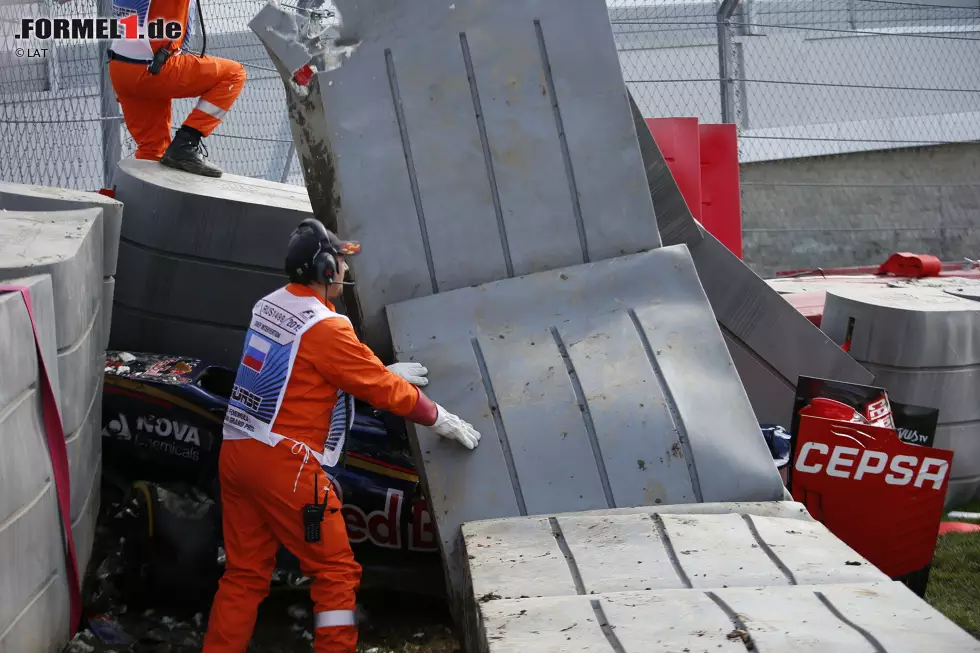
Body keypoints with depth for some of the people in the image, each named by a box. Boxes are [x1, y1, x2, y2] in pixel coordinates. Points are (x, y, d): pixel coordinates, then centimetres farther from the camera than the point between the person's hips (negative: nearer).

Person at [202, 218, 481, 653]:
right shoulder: (324, 327, -15)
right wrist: (439, 418, 5)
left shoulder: (269, 306, 10)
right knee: (336, 571, 3)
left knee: (245, 575, 14)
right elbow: (382, 390, -9)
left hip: (236, 453, 8)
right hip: (282, 463, -8)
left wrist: (385, 372, 26)